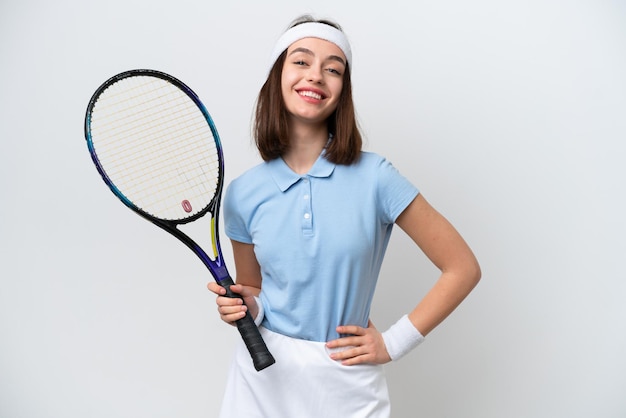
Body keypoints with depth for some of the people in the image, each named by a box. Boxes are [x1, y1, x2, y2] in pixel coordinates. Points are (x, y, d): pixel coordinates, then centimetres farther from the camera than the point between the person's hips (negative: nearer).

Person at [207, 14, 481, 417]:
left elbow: (463, 268, -8)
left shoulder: (374, 177, -14)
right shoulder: (242, 193, -5)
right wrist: (247, 307, -12)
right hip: (262, 378, 3)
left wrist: (394, 342, -9)